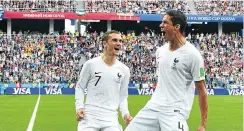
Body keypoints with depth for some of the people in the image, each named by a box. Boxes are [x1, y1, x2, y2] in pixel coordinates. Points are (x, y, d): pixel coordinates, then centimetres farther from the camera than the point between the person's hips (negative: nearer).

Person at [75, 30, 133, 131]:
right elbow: (80, 87, 7)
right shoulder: (91, 64, -1)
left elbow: (123, 96, 14)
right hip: (89, 116, -2)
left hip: (111, 118, 2)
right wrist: (79, 107, -5)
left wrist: (125, 113, -1)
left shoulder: (124, 70, 8)